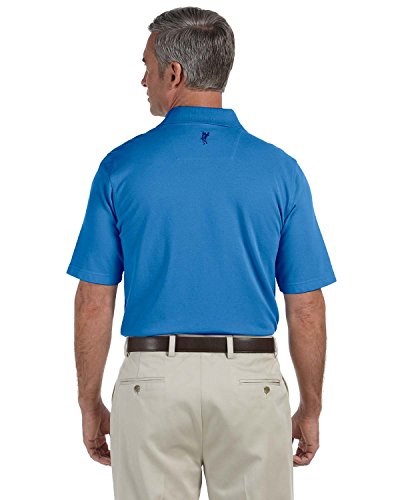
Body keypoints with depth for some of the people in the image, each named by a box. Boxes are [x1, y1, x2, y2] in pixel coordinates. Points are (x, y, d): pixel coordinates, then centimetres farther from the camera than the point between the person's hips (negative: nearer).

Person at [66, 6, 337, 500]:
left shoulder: (121, 167, -3)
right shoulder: (279, 169, -2)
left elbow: (94, 302, -2)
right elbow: (306, 308, -1)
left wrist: (90, 403, 10)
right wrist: (310, 408, 10)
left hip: (152, 382, 0)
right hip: (251, 383, 1)